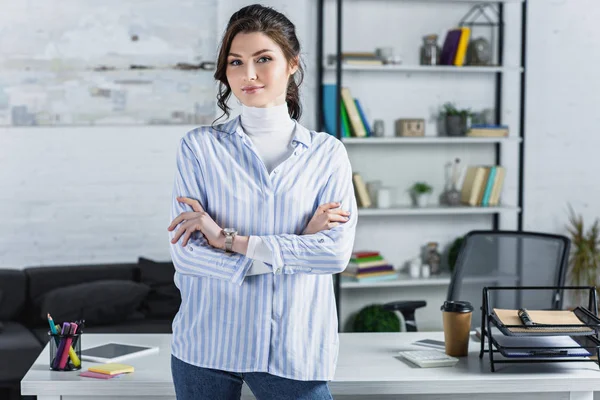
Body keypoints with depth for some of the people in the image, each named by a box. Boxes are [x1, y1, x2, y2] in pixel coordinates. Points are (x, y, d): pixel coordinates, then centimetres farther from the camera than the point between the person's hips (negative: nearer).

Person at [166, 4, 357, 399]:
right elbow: (185, 253, -9)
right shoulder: (200, 147, 0)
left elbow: (337, 251, -11)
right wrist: (293, 249, -12)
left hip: (295, 351, 0)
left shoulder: (327, 153, 2)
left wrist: (229, 238, -14)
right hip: (207, 347, 0)